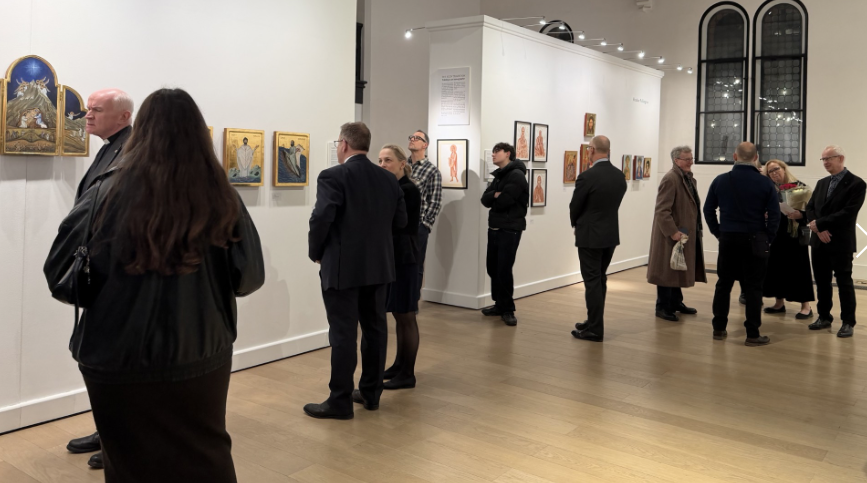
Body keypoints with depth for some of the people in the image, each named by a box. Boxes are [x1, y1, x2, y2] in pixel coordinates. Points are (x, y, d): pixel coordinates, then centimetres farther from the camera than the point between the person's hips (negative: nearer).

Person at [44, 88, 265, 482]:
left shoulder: (110, 191, -12)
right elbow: (250, 277, -4)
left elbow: (59, 273, -6)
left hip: (120, 361, -1)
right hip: (203, 357, 1)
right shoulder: (220, 196, -8)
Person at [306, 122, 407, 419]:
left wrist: (316, 253, -4)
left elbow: (321, 219, -19)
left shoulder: (333, 176, -12)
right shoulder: (389, 179, 7)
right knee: (375, 329, 13)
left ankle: (340, 402, 6)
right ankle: (371, 393, 23)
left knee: (343, 334, -1)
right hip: (379, 266, 6)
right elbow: (400, 221, 8)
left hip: (343, 267, -6)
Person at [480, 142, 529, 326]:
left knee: (504, 270, -8)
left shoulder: (517, 175, -11)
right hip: (494, 228, 9)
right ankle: (500, 305, 23)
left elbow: (504, 201, -21)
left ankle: (508, 310, 3)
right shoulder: (498, 176, 17)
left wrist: (494, 198, -1)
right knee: (492, 268, 11)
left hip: (510, 230, -9)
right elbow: (485, 199, 6)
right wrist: (496, 195, -12)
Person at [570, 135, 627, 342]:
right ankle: (594, 322, 25)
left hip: (590, 236, -7)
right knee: (600, 280, 16)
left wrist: (577, 225, 12)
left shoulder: (587, 177, -17)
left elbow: (574, 208, -7)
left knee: (592, 282, -1)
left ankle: (595, 330, 3)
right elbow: (614, 204, 10)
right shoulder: (620, 176, 3)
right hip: (611, 234, 7)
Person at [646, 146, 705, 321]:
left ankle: (676, 303, 29)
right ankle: (663, 307, 9)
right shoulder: (670, 179, -17)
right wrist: (673, 232, -25)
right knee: (667, 270, 0)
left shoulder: (690, 178, 14)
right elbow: (662, 210, -22)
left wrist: (696, 229, 16)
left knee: (679, 269, 18)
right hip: (672, 234, -9)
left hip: (688, 233, 9)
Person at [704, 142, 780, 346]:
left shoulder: (720, 180, -1)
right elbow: (774, 215, -8)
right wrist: (768, 238, 3)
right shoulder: (765, 183, -6)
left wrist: (718, 233, 10)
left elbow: (708, 210, 2)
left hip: (728, 239, 2)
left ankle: (719, 329, 16)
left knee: (724, 284, 12)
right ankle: (753, 334, 5)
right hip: (754, 240, -2)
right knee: (753, 287, 3)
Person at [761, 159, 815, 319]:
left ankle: (806, 306, 4)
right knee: (776, 268, 7)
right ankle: (780, 302, 19)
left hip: (795, 234, -4)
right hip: (775, 235, 5)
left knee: (797, 268, -3)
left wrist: (800, 214, -21)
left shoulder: (800, 188, -2)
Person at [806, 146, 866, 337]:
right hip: (819, 241, 6)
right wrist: (819, 230, -10)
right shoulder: (821, 183, 14)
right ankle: (824, 317, 22)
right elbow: (810, 208, 7)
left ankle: (848, 322, 9)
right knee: (822, 282, 11)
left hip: (841, 243, -6)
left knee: (844, 282, 1)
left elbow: (848, 213, -17)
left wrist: (819, 223, -15)